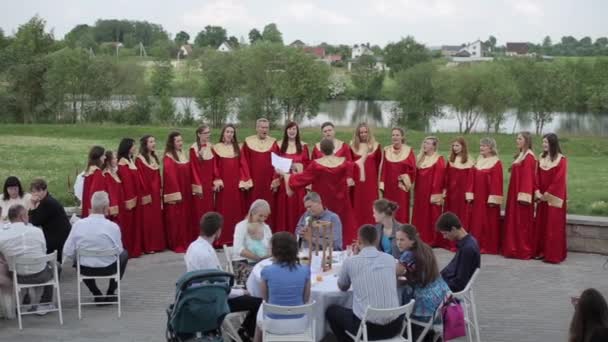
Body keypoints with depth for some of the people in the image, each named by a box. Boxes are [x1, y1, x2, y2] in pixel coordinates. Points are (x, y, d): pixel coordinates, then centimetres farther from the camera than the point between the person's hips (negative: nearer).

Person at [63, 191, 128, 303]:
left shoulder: (78, 224, -14)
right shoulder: (113, 226, -17)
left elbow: (67, 252, -10)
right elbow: (118, 251, -3)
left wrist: (80, 257, 11)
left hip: (85, 270, 1)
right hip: (108, 269, -1)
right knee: (124, 254, 30)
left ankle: (97, 294, 27)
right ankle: (111, 293, 26)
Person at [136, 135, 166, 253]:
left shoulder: (154, 158, 14)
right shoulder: (140, 159, -11)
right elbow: (141, 178, -15)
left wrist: (160, 190, 11)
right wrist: (145, 194, -17)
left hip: (156, 193, 8)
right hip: (146, 194, -8)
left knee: (157, 218, 10)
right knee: (148, 219, -5)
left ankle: (157, 244, 16)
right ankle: (148, 246, 0)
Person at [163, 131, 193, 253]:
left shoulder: (182, 155, 12)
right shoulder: (168, 158, -13)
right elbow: (170, 176, -19)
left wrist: (189, 190, 13)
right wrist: (176, 194, -22)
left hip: (185, 192, 8)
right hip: (175, 193, -8)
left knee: (185, 217, 12)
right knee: (176, 219, -3)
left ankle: (185, 242, 19)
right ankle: (177, 244, 3)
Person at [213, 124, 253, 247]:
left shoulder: (238, 147, 10)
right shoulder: (216, 147, 3)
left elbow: (243, 164, 5)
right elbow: (215, 166, 0)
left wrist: (244, 180, -5)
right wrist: (217, 180, -11)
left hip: (236, 183, 2)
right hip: (223, 183, -2)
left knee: (237, 209, 3)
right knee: (223, 210, -3)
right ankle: (223, 239, -2)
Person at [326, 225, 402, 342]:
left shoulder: (350, 262, -5)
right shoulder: (390, 259, 5)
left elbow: (342, 287, 16)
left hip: (366, 327, -3)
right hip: (393, 326, 3)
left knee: (331, 310, 24)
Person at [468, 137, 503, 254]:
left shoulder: (496, 163, -9)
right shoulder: (478, 161, 13)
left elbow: (497, 182, -14)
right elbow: (473, 179, 14)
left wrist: (493, 199, -19)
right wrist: (470, 194, 7)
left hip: (488, 199, -7)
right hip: (477, 198, 7)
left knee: (489, 222, -2)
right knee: (477, 222, 8)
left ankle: (489, 247, 4)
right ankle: (478, 245, 14)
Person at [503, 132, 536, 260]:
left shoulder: (529, 157, -13)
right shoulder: (520, 155, 16)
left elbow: (528, 177, -20)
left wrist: (523, 195, -25)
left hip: (521, 194, -10)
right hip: (515, 194, 10)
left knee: (522, 222, -6)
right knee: (514, 221, 11)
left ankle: (524, 251, -2)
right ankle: (514, 249, 15)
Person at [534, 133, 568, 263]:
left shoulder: (561, 160, -9)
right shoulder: (541, 159, 10)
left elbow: (559, 180, -14)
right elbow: (537, 177, 8)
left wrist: (547, 194, -15)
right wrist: (537, 192, -6)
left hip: (554, 198, -6)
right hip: (542, 198, 6)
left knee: (554, 226, -6)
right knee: (541, 225, 8)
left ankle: (554, 254, -3)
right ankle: (541, 251, 14)